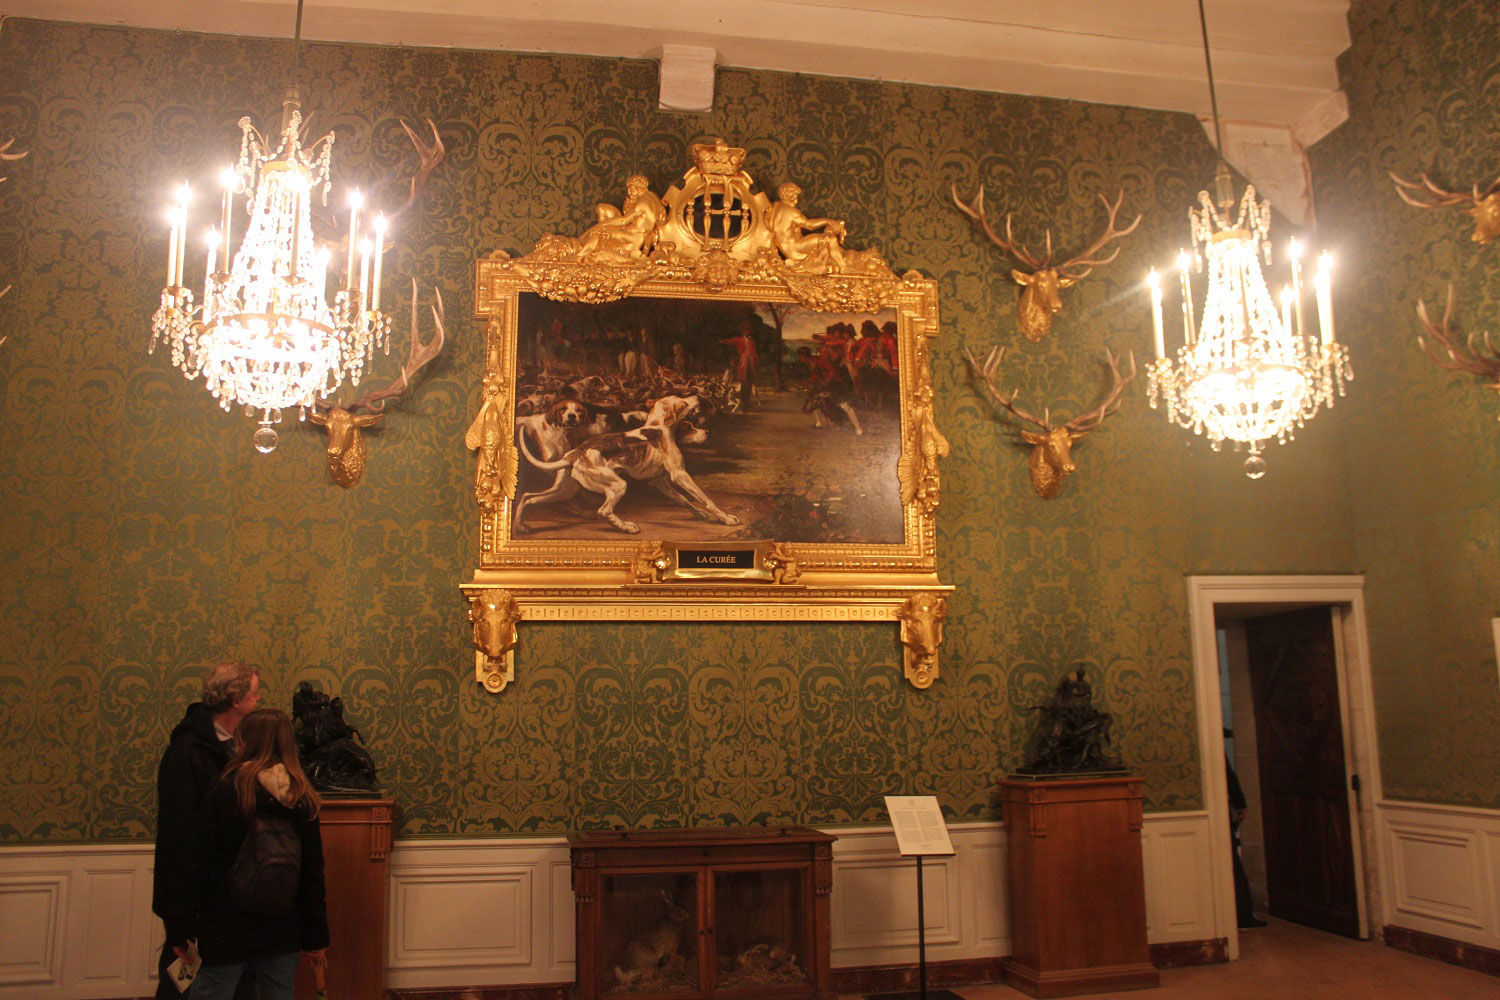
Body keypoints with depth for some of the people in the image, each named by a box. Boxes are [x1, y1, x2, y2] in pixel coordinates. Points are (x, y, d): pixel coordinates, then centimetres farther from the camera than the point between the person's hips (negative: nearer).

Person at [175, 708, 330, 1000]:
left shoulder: (226, 790, -11)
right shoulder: (302, 798, -1)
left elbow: (198, 861, -10)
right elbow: (313, 873, 2)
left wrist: (181, 930, -1)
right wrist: (316, 937, 10)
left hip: (225, 931, -3)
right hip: (282, 932, 4)